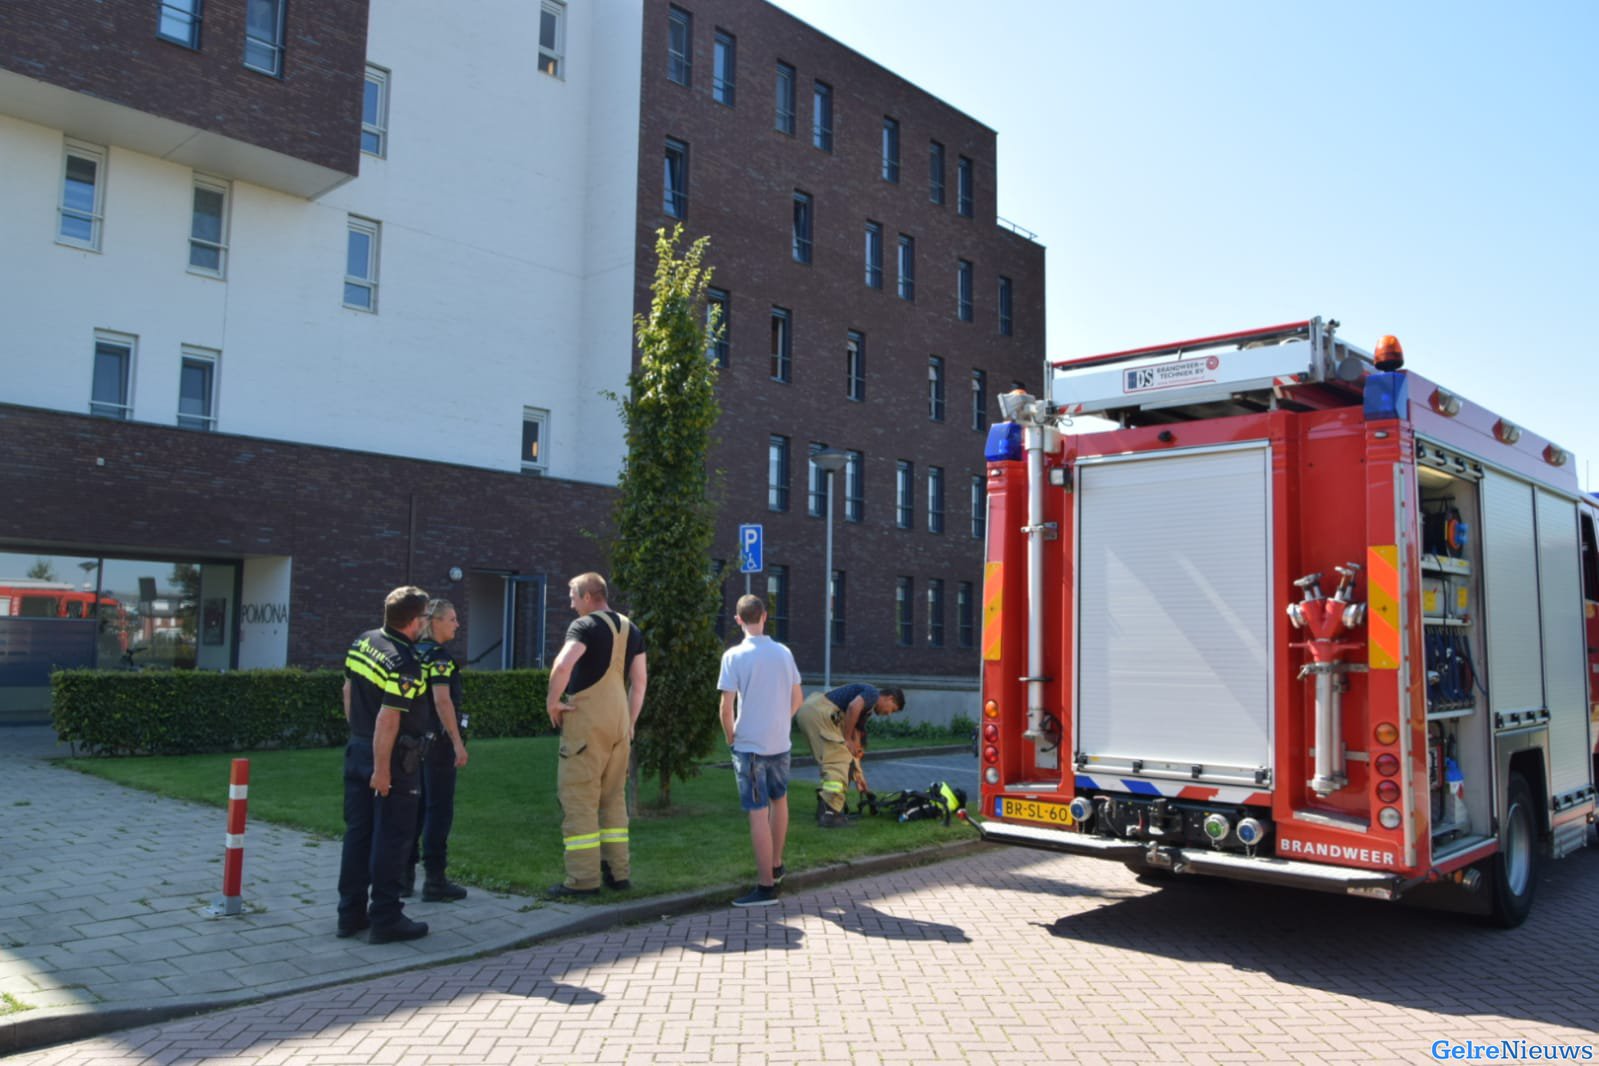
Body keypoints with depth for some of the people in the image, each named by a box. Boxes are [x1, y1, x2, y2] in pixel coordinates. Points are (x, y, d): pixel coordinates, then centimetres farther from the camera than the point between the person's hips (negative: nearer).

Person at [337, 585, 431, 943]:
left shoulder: (362, 643, 4)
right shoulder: (405, 664, -22)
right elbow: (387, 720, -24)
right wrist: (382, 770, -19)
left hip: (358, 750, 8)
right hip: (392, 758, -8)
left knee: (357, 832, 14)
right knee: (391, 839, 1)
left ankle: (351, 913, 23)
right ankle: (386, 919, 7)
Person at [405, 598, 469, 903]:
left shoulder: (413, 653, 12)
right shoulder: (438, 656, -14)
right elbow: (442, 701, -21)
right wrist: (458, 742, -19)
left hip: (415, 739, 8)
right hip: (437, 741, -8)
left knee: (416, 807, 14)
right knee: (439, 809, -2)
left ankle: (404, 876, 19)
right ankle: (434, 880, 2)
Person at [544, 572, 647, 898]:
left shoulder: (585, 626, -9)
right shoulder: (631, 629, 14)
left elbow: (563, 665, -26)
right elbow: (640, 681, 15)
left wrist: (552, 701, -12)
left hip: (586, 720, -7)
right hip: (619, 722, 7)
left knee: (578, 798, -2)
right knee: (614, 797, 14)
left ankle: (583, 879, -1)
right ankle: (618, 872, 17)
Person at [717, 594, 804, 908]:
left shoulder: (734, 656, -12)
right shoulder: (784, 653, 3)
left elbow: (726, 707, -13)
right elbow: (798, 698, 9)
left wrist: (730, 738, 2)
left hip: (750, 745, -5)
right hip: (780, 743, 5)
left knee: (758, 814, -3)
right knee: (779, 801, 24)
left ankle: (766, 887, -1)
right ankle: (776, 867, 38)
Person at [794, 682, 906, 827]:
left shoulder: (866, 709, 28)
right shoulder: (872, 692, 2)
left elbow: (856, 736, 31)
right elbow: (853, 706, -18)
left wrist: (858, 773, 33)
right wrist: (847, 740, -8)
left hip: (807, 711, 10)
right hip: (819, 712, -10)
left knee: (831, 762, 21)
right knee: (839, 763, -7)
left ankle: (823, 809, 23)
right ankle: (830, 814, -9)